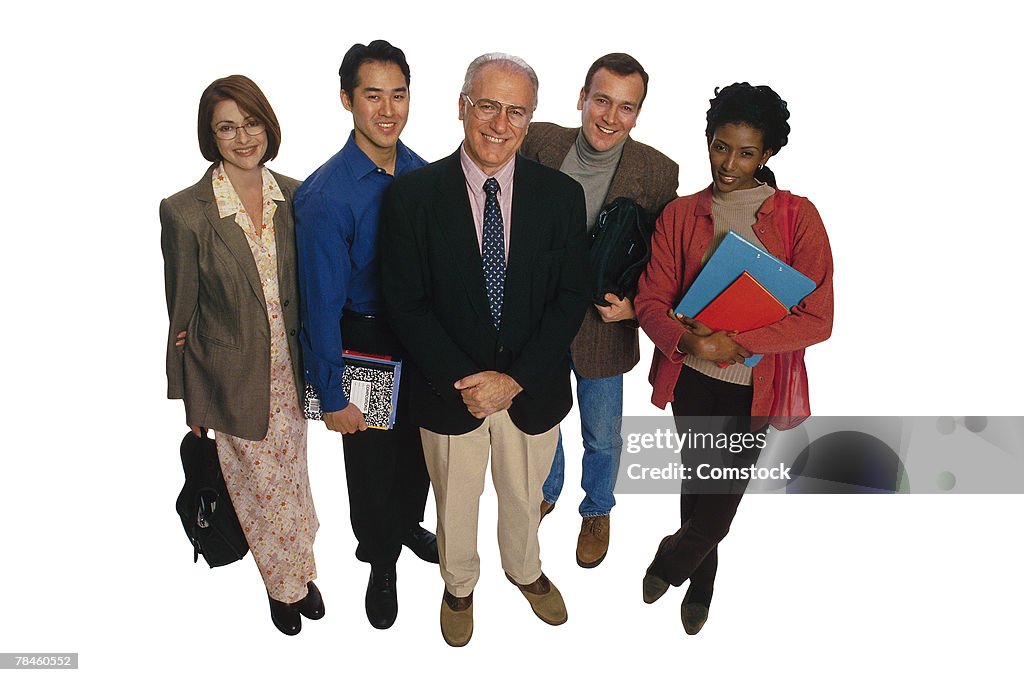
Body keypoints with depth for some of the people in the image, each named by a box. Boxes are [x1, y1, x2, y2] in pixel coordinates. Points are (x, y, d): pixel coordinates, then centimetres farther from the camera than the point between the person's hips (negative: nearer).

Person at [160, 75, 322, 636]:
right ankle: (285, 584, 37)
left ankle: (300, 570, 42)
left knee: (291, 474, 19)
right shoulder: (185, 211, -13)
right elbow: (182, 315, -6)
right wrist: (189, 399, -1)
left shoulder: (294, 196, -3)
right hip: (234, 375, -3)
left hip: (289, 368, 3)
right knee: (259, 485, 13)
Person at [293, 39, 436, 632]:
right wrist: (332, 395, -14)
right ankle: (381, 561, 43)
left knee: (419, 444, 23)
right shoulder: (325, 195, -22)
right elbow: (322, 304, -18)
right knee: (371, 456, 15)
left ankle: (408, 525, 54)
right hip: (363, 343, -4)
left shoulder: (422, 173, -5)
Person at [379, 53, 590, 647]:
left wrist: (514, 379, -16)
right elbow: (406, 303, -11)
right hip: (449, 392, -1)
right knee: (455, 503, 21)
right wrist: (464, 380, -18)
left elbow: (571, 298, -7)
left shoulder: (561, 195, -7)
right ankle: (459, 585, 51)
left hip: (533, 390, 2)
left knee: (524, 496, 25)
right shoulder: (414, 195, -12)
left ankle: (526, 569, 56)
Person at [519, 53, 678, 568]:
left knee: (602, 437, 18)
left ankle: (597, 511, 48)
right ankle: (546, 492, 54)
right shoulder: (539, 143, -10)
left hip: (604, 327, -1)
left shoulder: (658, 173, -15)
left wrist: (636, 305, -19)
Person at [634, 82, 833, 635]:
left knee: (723, 500, 6)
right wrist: (686, 340, -25)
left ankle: (671, 558, 40)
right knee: (697, 482, 18)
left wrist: (736, 343, -23)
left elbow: (818, 319, -13)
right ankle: (701, 581, 48)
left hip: (756, 386, -1)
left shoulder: (797, 217, -8)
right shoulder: (680, 215, -2)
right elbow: (651, 301, -4)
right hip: (692, 380, 2)